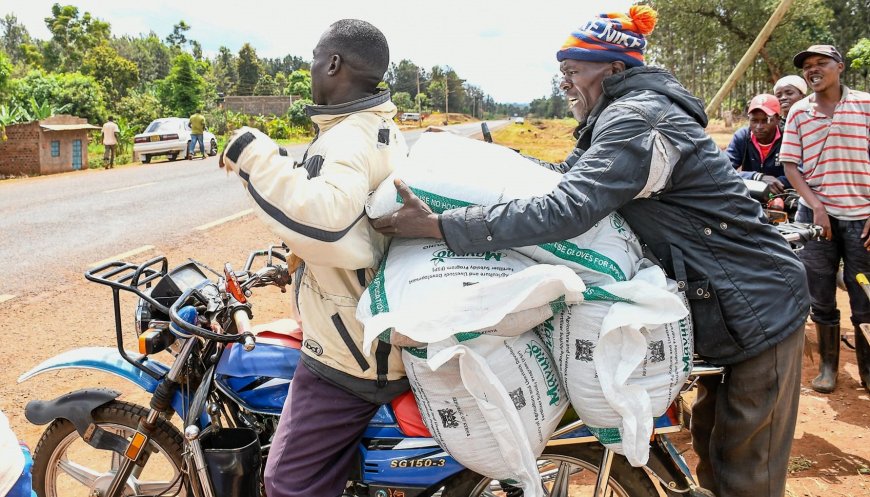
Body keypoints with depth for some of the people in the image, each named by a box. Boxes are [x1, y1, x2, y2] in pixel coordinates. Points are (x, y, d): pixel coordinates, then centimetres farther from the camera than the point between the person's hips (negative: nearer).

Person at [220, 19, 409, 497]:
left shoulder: (347, 139, -23)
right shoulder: (386, 130, 9)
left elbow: (325, 219, -43)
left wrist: (256, 156, -32)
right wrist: (298, 248, 22)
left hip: (350, 354, -10)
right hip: (387, 334, 10)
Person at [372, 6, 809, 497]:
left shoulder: (637, 119, -23)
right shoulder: (624, 115, 9)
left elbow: (565, 211, -35)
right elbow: (565, 176, 14)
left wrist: (439, 225, -35)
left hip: (760, 311, -10)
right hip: (726, 307, 10)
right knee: (712, 447, 21)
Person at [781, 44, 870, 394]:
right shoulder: (798, 112, 6)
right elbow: (791, 165, 3)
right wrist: (816, 206, -9)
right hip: (816, 215, 1)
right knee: (821, 298, 7)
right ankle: (828, 365, 22)